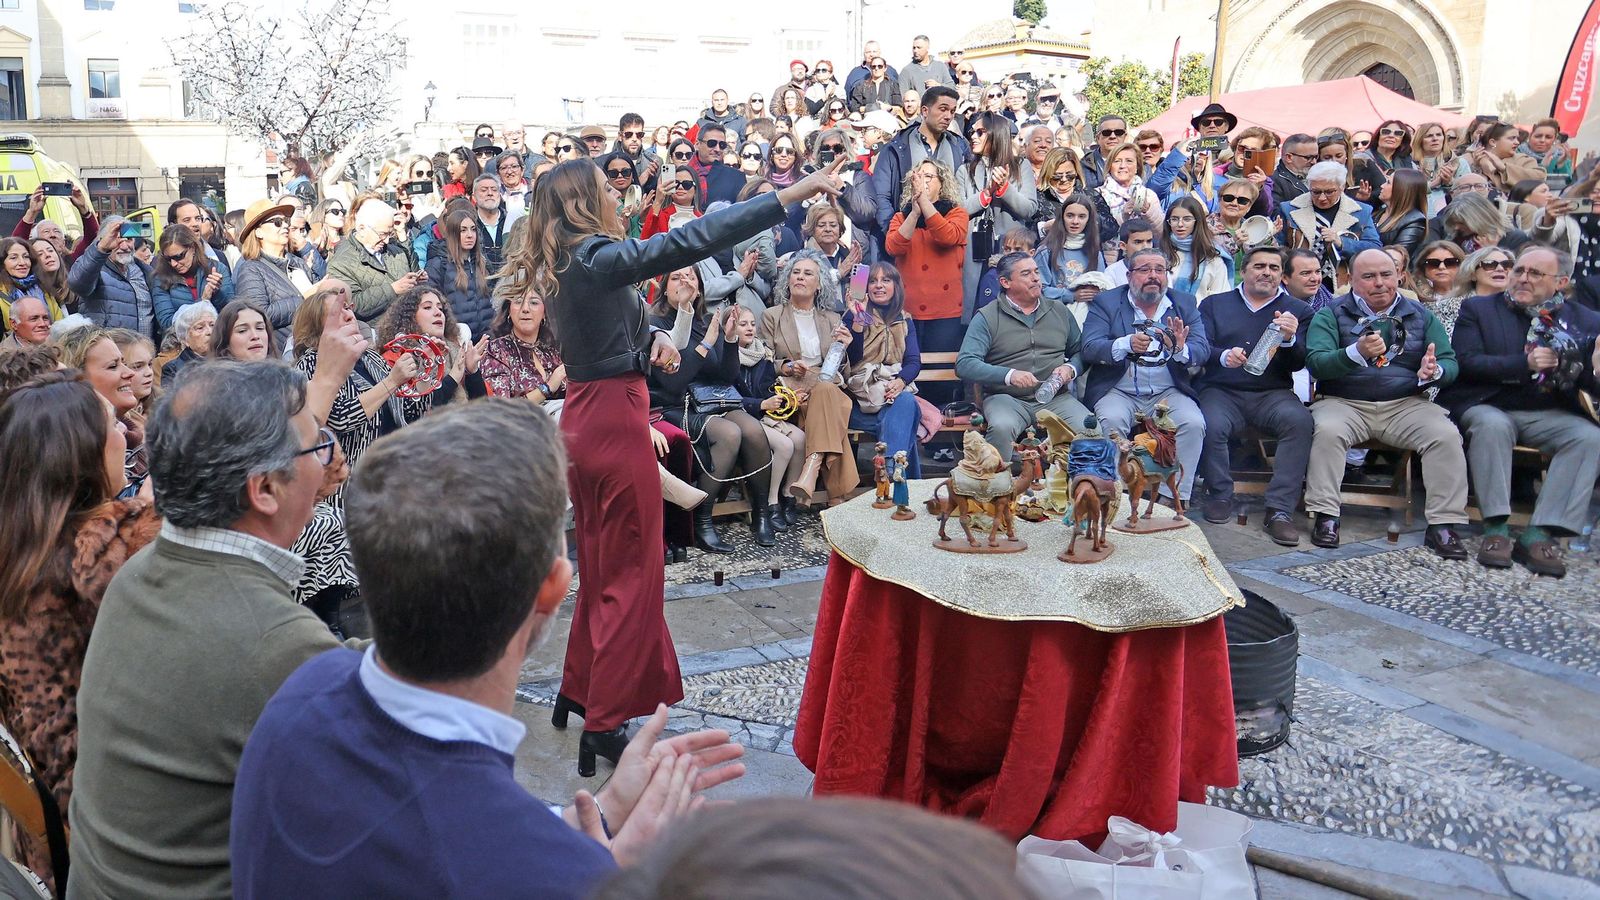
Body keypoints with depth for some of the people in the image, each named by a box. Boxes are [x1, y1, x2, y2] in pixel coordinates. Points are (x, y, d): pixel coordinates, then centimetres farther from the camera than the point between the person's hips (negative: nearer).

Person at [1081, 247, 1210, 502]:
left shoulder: (1184, 304, 11)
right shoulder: (1106, 302, 4)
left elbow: (1203, 349, 1)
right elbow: (1089, 348, -9)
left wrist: (1181, 350, -23)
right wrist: (1127, 345, -27)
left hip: (1168, 392, 2)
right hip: (1118, 392, -2)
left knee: (1193, 424, -24)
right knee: (1112, 421, -31)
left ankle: (1177, 499, -14)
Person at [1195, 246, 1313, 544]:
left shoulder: (1298, 311, 14)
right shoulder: (1214, 304, 15)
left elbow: (1297, 363, 4)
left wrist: (1289, 339, -17)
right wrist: (1223, 356, -18)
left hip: (1272, 394, 1)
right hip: (1222, 392, 0)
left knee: (1300, 421, -32)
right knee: (1211, 426, -34)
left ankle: (1280, 511, -27)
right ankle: (1220, 496, -8)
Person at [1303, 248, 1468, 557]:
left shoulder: (1420, 316, 14)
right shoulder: (1331, 315, 5)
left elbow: (1450, 363, 9)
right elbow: (1316, 363, -11)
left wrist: (1435, 372, -17)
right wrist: (1356, 353, -30)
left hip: (1406, 404, 2)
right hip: (1344, 403, -2)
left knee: (1446, 435, -24)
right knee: (1327, 430, -34)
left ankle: (1443, 525, -17)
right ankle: (1325, 516, -26)